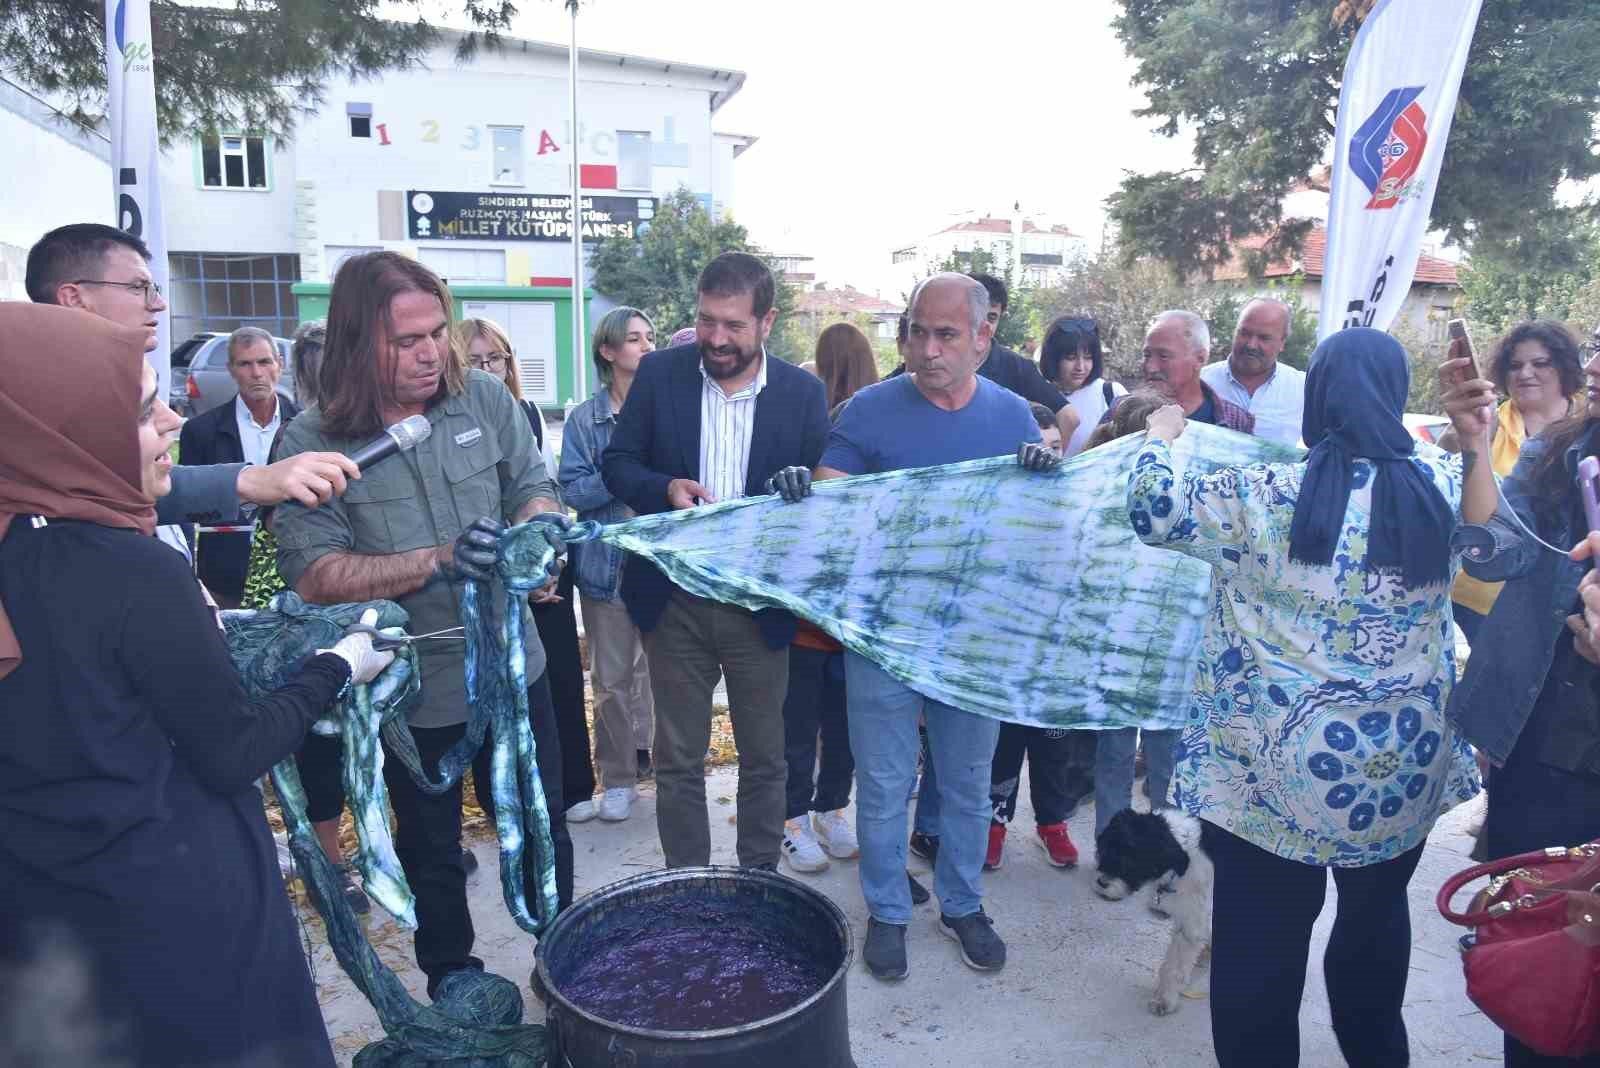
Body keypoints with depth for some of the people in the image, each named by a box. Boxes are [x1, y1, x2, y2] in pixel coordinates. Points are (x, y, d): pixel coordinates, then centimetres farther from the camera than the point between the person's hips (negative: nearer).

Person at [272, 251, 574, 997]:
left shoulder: (483, 398, -7)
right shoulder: (312, 442, -14)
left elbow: (532, 484, 3)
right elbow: (312, 573, -19)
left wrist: (541, 522, -21)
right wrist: (438, 560, -29)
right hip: (411, 689, -2)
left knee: (540, 824, 19)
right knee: (430, 850, 20)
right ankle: (450, 978, 44)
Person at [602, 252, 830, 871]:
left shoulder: (804, 393, -3)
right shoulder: (659, 374, -2)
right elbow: (616, 464, 1)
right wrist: (663, 489, -19)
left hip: (761, 603, 0)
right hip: (675, 600, 1)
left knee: (764, 759, 13)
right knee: (678, 760, 12)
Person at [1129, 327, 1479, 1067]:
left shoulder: (1266, 496, -16)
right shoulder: (1444, 491, -4)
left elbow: (1154, 511, -5)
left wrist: (1160, 434, 12)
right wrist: (1473, 444, 33)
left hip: (1278, 769, -4)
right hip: (1404, 764, 5)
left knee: (1261, 937, 11)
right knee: (1378, 911, 27)